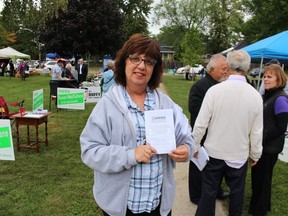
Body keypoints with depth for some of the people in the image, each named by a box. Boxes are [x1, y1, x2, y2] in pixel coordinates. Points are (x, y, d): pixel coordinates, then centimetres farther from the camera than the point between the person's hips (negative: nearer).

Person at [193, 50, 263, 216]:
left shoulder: (214, 90, -16)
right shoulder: (256, 95, -10)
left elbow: (201, 124, -13)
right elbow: (257, 132, -5)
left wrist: (195, 146, 2)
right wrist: (255, 155, 11)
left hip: (214, 152, -1)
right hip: (239, 155, 2)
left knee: (209, 191, 12)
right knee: (237, 192, 20)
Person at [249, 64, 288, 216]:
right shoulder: (266, 95, 6)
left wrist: (262, 141, -15)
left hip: (269, 147, -7)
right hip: (260, 145, 7)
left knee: (262, 178, 8)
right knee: (257, 175, 19)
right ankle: (257, 203, 39)